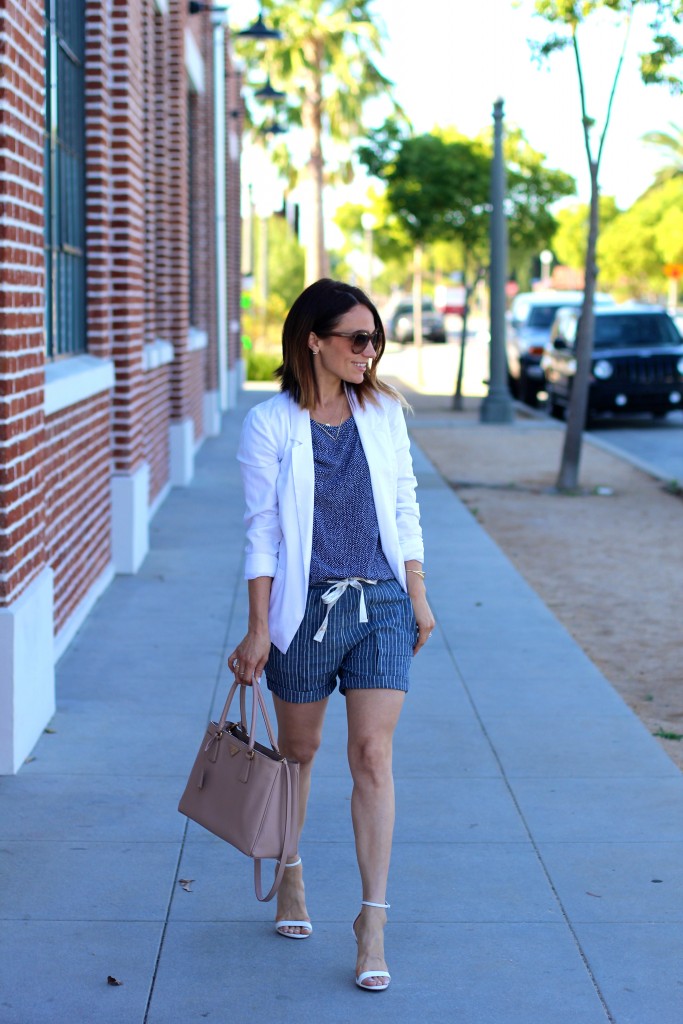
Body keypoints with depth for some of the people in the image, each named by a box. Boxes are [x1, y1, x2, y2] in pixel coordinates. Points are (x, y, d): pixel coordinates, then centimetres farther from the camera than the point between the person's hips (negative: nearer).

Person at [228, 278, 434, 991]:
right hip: (306, 605, -2)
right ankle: (290, 876, 39)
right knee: (299, 750, 14)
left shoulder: (384, 413, 5)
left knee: (372, 754, -6)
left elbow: (405, 512, 11)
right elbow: (262, 532, -5)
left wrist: (419, 598, 9)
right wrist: (258, 629, -7)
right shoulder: (269, 424, -5)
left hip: (381, 604, 2)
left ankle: (372, 923, -2)